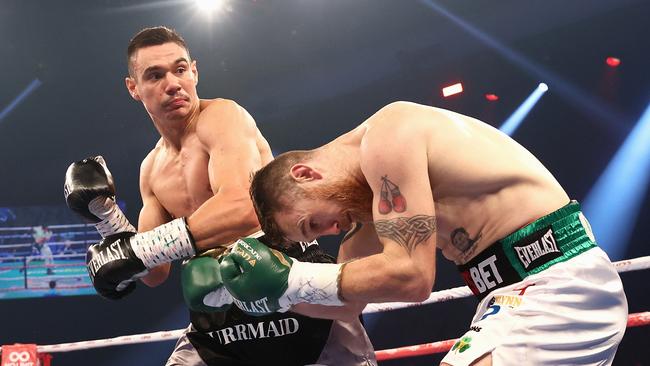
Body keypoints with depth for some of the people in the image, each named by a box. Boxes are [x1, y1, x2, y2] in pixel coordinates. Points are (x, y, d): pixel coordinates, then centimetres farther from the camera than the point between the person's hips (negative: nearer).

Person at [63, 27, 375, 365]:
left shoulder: (221, 116, -9)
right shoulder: (152, 170, 13)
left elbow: (242, 208, -28)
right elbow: (156, 273, 16)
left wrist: (134, 250, -28)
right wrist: (103, 213, 2)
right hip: (220, 317, 7)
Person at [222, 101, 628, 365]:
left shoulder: (387, 135, -14)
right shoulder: (374, 191, 15)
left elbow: (410, 274, -22)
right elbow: (346, 300, 14)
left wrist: (292, 282, -16)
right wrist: (268, 285, 3)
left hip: (558, 283, -11)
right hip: (520, 292, 11)